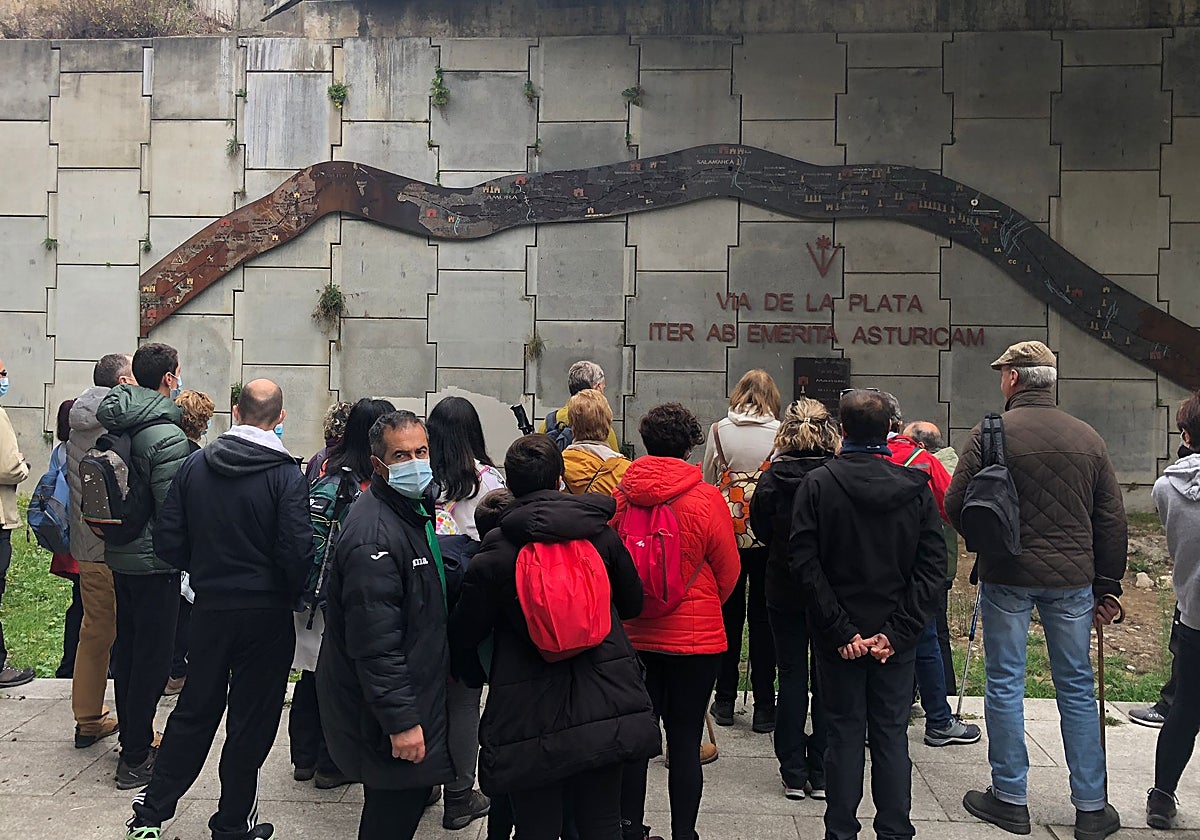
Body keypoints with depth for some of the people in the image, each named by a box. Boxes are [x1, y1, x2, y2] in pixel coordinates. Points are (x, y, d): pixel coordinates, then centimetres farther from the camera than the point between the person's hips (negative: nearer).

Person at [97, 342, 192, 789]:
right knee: (152, 658, 1)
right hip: (155, 565, -9)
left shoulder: (117, 428, 5)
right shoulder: (167, 436, -20)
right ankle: (136, 760, 8)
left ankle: (132, 741, 33)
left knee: (128, 650, 19)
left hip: (120, 557, 9)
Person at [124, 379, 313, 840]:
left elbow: (169, 541, 0)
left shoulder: (195, 465, -1)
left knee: (195, 710, 19)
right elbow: (297, 552, -19)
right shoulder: (286, 475, -13)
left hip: (209, 607, 4)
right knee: (251, 720, 9)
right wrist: (289, 593, 1)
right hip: (266, 612, -4)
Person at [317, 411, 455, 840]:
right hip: (386, 711, -10)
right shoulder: (373, 535, -26)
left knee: (408, 799, 20)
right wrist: (401, 721, -26)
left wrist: (440, 666, 22)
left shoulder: (415, 507, 8)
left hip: (418, 688, 10)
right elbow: (375, 642, -28)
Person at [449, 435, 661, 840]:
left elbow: (464, 634, -4)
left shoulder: (495, 553, -12)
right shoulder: (601, 534, -2)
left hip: (532, 721, -3)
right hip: (607, 711, 3)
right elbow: (633, 604, 11)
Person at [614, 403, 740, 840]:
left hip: (632, 635, 3)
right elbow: (728, 572, -3)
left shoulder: (620, 494, -6)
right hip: (694, 638, -3)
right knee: (685, 739, 6)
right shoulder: (707, 499, -13)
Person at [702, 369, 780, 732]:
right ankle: (763, 708, 10)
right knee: (763, 617, 7)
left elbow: (707, 483, 6)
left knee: (728, 614, 13)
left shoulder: (719, 431, -2)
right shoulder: (780, 433, -7)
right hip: (768, 535, -1)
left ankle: (724, 702, 20)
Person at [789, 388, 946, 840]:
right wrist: (897, 630, -9)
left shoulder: (818, 484, -9)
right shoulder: (916, 486, -4)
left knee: (844, 732, 10)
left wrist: (840, 629, -12)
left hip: (837, 635, -1)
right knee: (892, 734, 12)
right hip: (895, 637, 1)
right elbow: (933, 564, -7)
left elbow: (804, 562, -14)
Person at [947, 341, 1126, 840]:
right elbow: (1113, 522, 7)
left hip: (1006, 577, -3)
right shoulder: (1088, 438, 4)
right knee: (1076, 688, 12)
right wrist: (1108, 589, 14)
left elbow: (955, 505, -9)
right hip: (1072, 579, 4)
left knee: (1004, 685, 8)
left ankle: (1010, 799, 15)